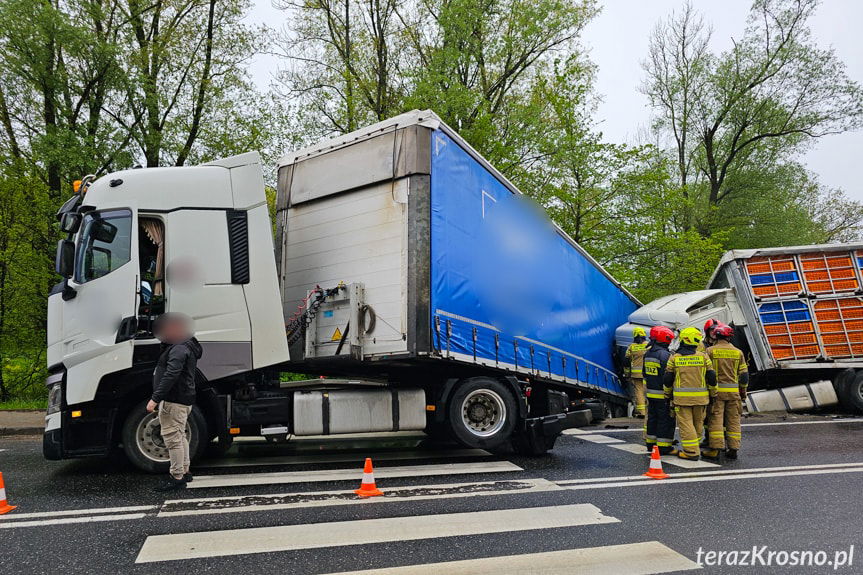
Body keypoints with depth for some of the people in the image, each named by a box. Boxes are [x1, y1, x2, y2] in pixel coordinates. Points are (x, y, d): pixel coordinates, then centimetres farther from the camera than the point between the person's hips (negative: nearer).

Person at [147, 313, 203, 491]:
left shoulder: (179, 348, -17)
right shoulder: (186, 346, 17)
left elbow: (171, 375, -26)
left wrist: (155, 398, -27)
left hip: (173, 401, -11)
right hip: (184, 400, 11)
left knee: (172, 438, -6)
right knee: (179, 436, 19)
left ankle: (177, 478, -1)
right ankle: (184, 472, 30)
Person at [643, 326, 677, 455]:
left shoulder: (647, 354, 10)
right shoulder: (665, 355, -18)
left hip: (650, 394, 9)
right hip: (663, 395, -8)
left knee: (652, 418, 16)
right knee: (666, 420, -1)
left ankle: (651, 444, 23)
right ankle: (664, 447, 2)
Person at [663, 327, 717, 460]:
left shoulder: (674, 358, -1)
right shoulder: (703, 356, 0)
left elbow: (667, 380, 3)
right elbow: (711, 378, 3)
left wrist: (668, 395, 16)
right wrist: (713, 394, 15)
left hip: (681, 397, -2)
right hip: (700, 397, 2)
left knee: (686, 424, 1)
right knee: (698, 423, 16)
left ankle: (691, 451, -3)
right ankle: (695, 448, 26)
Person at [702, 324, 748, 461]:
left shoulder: (710, 351, -4)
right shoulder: (738, 352, 5)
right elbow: (744, 374, 9)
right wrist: (743, 391, 19)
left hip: (716, 390, -3)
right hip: (733, 391, 3)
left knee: (715, 419, -1)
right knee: (733, 420, 9)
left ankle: (715, 450, -3)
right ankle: (733, 449, 12)